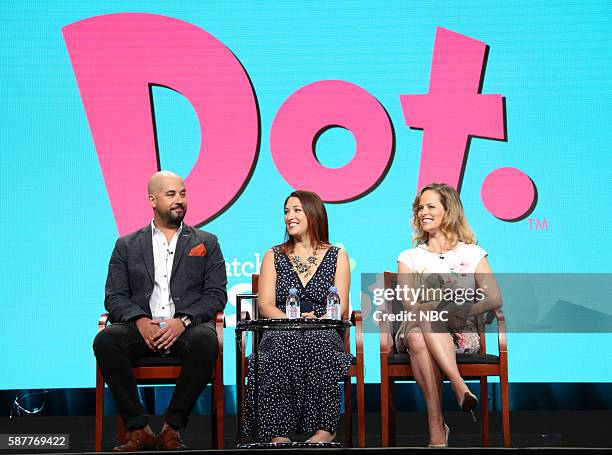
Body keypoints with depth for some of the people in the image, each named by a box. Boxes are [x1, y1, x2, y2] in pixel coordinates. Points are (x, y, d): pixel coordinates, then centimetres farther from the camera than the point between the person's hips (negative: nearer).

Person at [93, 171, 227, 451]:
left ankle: (172, 428, -23)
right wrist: (140, 320, -13)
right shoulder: (127, 246, 18)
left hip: (188, 326, -1)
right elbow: (114, 296, 9)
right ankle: (138, 429, -23)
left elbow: (216, 294, 6)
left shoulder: (206, 243, 16)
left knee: (205, 341, -36)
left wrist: (182, 321, -12)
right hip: (142, 327, 1)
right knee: (105, 340, -31)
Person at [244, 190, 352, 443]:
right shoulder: (273, 257, 18)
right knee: (282, 348, -37)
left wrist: (317, 321, -18)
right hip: (281, 334, 1)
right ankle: (278, 433, -39)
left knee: (316, 346, -38)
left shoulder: (337, 257, 16)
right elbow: (265, 305, 5)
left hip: (322, 335, 0)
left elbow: (340, 307, 4)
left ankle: (324, 430, -34)